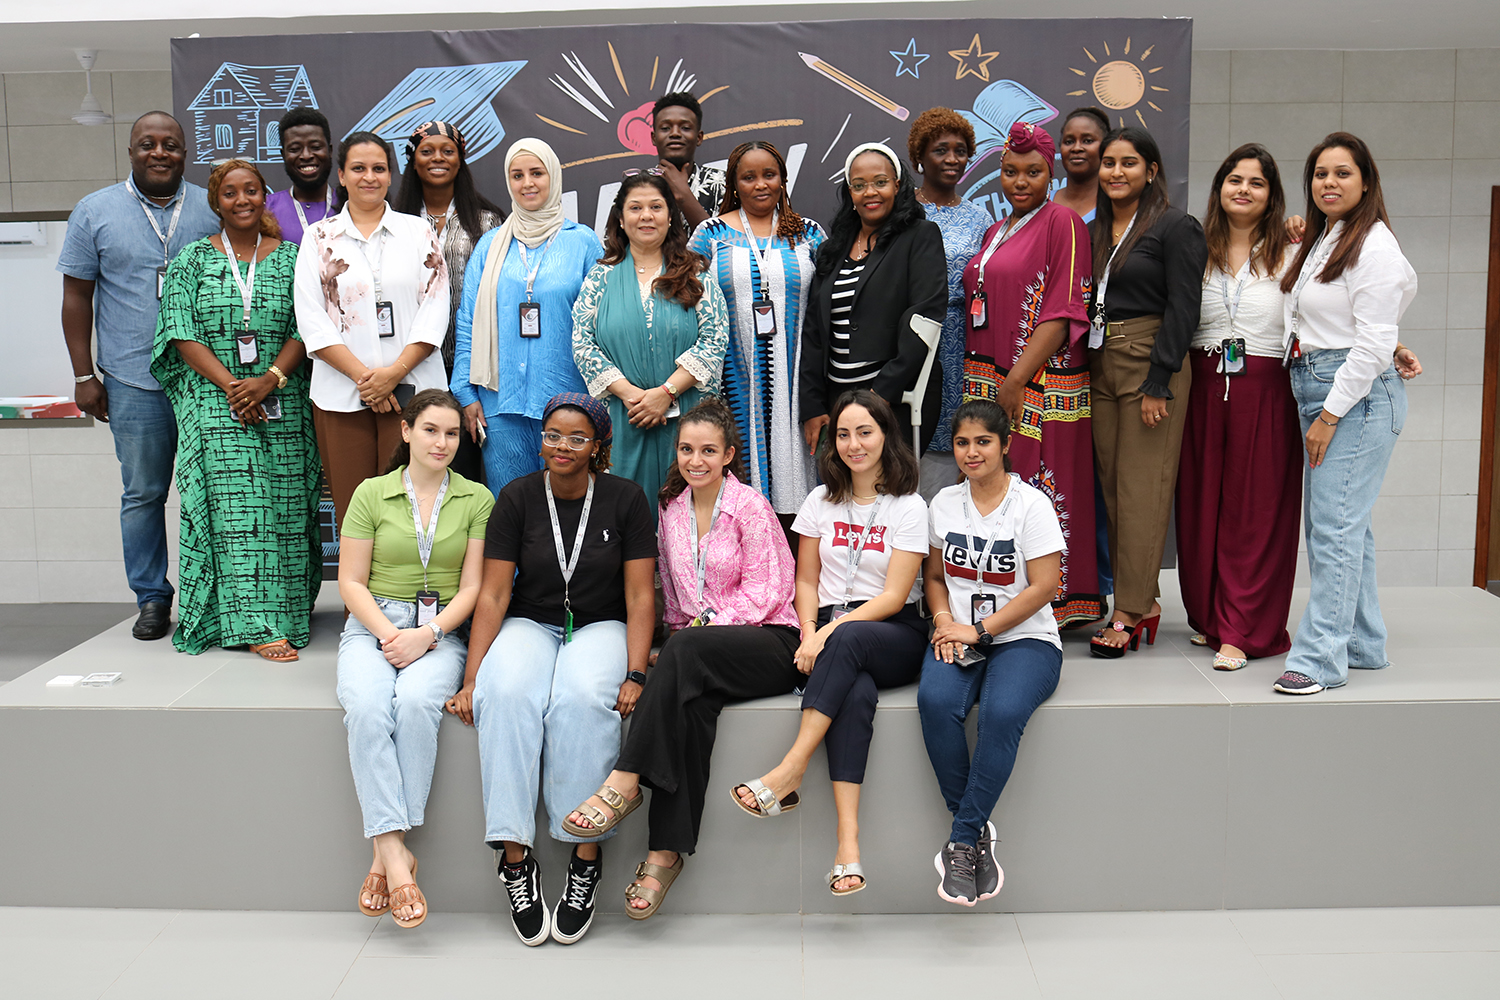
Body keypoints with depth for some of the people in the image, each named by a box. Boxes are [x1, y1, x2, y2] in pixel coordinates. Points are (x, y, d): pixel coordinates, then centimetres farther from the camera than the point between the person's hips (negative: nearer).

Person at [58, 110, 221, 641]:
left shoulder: (214, 210, 8)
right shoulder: (94, 212, 7)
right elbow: (77, 296, 7)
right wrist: (84, 375, 1)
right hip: (133, 382, 0)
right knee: (143, 493, 4)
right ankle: (152, 598, 16)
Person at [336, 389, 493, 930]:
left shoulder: (477, 499, 6)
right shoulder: (371, 493, 7)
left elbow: (472, 587, 2)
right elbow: (351, 583, 5)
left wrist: (426, 634, -13)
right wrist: (389, 633, -11)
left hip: (441, 631, -1)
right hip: (373, 625, 1)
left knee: (417, 701, -33)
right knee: (366, 706, -31)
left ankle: (386, 849, -25)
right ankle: (395, 854, -32)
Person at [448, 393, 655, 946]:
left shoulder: (625, 499, -3)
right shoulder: (517, 497, -1)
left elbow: (639, 597, -5)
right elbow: (493, 595, -3)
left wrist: (635, 675, -16)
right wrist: (470, 678, -12)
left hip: (600, 627, -1)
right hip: (529, 625, 1)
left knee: (582, 698, -35)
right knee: (508, 694, -33)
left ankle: (586, 857, -25)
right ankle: (515, 857, -26)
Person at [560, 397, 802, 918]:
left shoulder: (750, 506, -2)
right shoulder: (671, 509, 15)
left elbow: (762, 593, -6)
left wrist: (708, 622, -13)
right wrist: (687, 628, 6)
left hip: (769, 641, -4)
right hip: (699, 648, 4)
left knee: (684, 651, -35)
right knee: (693, 703, -31)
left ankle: (624, 783, -35)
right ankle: (666, 852, -33)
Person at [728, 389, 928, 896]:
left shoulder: (909, 507, 1)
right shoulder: (821, 501, 13)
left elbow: (894, 595, -7)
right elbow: (806, 582, 14)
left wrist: (831, 632, -18)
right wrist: (810, 636, -6)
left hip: (895, 636, -1)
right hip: (831, 634, 2)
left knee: (848, 639, -38)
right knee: (857, 692, -34)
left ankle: (789, 771, -39)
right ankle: (848, 839, -42)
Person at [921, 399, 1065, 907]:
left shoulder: (1032, 505, -3)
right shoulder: (945, 503, 11)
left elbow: (1044, 585, -8)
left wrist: (979, 630, -12)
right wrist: (944, 622, -3)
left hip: (1024, 639, -3)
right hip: (961, 638, 3)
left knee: (1003, 711, -34)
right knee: (935, 700, -30)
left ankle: (961, 843, -22)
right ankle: (978, 831, -15)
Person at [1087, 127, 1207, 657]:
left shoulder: (1177, 227, -4)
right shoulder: (1093, 231, 15)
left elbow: (1183, 309, -10)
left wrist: (1157, 383, -16)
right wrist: (1083, 370, 7)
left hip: (1151, 364, -7)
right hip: (1100, 368, 7)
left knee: (1142, 491, -5)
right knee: (1112, 487, 7)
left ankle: (1129, 614, 0)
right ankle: (1143, 602, 16)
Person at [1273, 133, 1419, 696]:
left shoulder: (1374, 245, -10)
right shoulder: (1320, 241, 17)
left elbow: (1374, 344, -15)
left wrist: (1330, 415, -17)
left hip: (1359, 394, -9)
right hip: (1315, 389, 9)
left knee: (1335, 525, -11)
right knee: (1337, 523, 12)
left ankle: (1321, 657, -8)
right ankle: (1363, 643, 22)